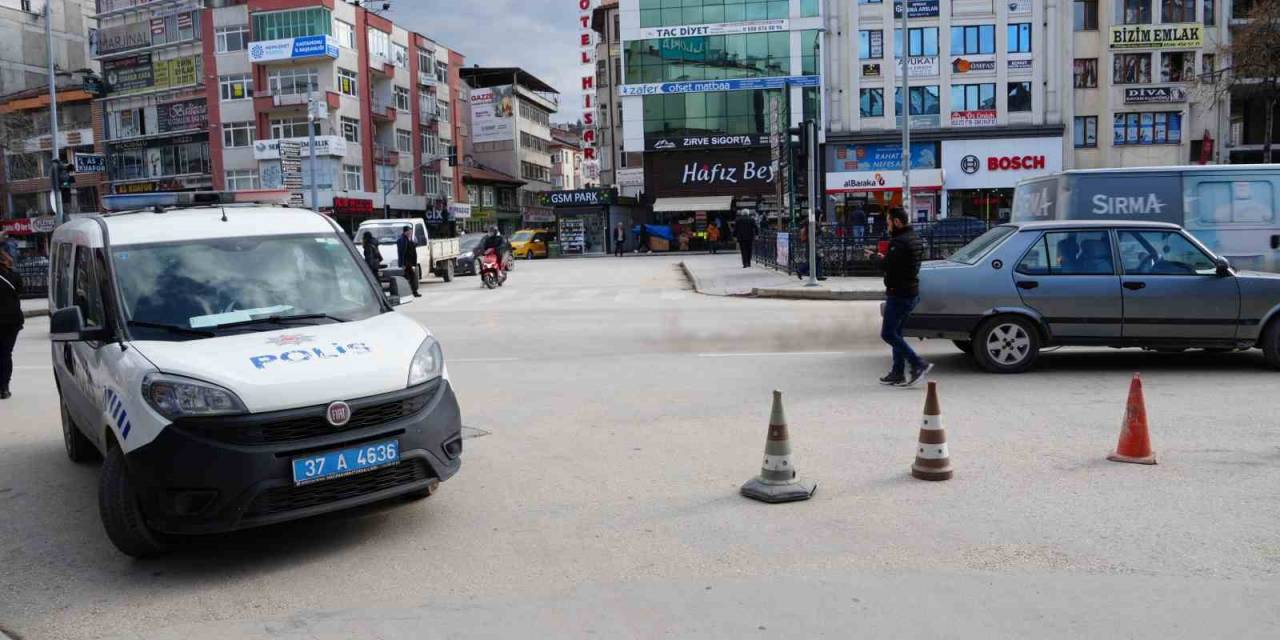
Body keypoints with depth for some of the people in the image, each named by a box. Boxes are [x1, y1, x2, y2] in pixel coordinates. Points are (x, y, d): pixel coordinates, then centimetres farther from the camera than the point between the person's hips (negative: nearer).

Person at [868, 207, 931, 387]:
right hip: (911, 293, 10)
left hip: (899, 294, -10)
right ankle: (898, 373, 18)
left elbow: (886, 265, -23)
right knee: (895, 333, 15)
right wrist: (882, 256, 7)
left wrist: (874, 257, -4)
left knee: (888, 333, -5)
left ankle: (919, 365, -8)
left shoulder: (899, 242, -19)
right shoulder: (915, 239, 14)